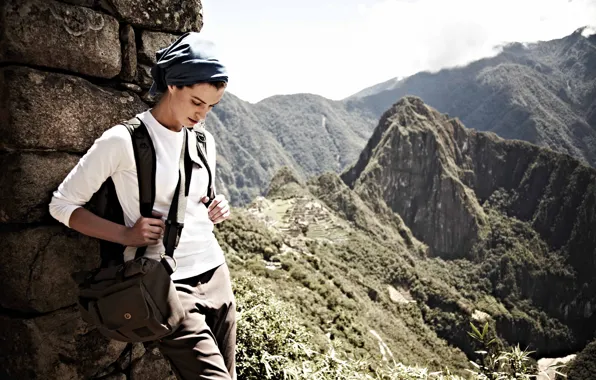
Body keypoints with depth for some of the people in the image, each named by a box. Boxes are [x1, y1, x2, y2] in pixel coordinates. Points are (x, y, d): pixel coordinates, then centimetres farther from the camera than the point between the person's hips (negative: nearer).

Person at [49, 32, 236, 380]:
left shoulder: (205, 141, 9)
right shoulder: (124, 140, -10)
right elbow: (62, 205, -3)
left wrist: (216, 211, 2)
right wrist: (126, 235, -14)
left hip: (217, 274, 7)